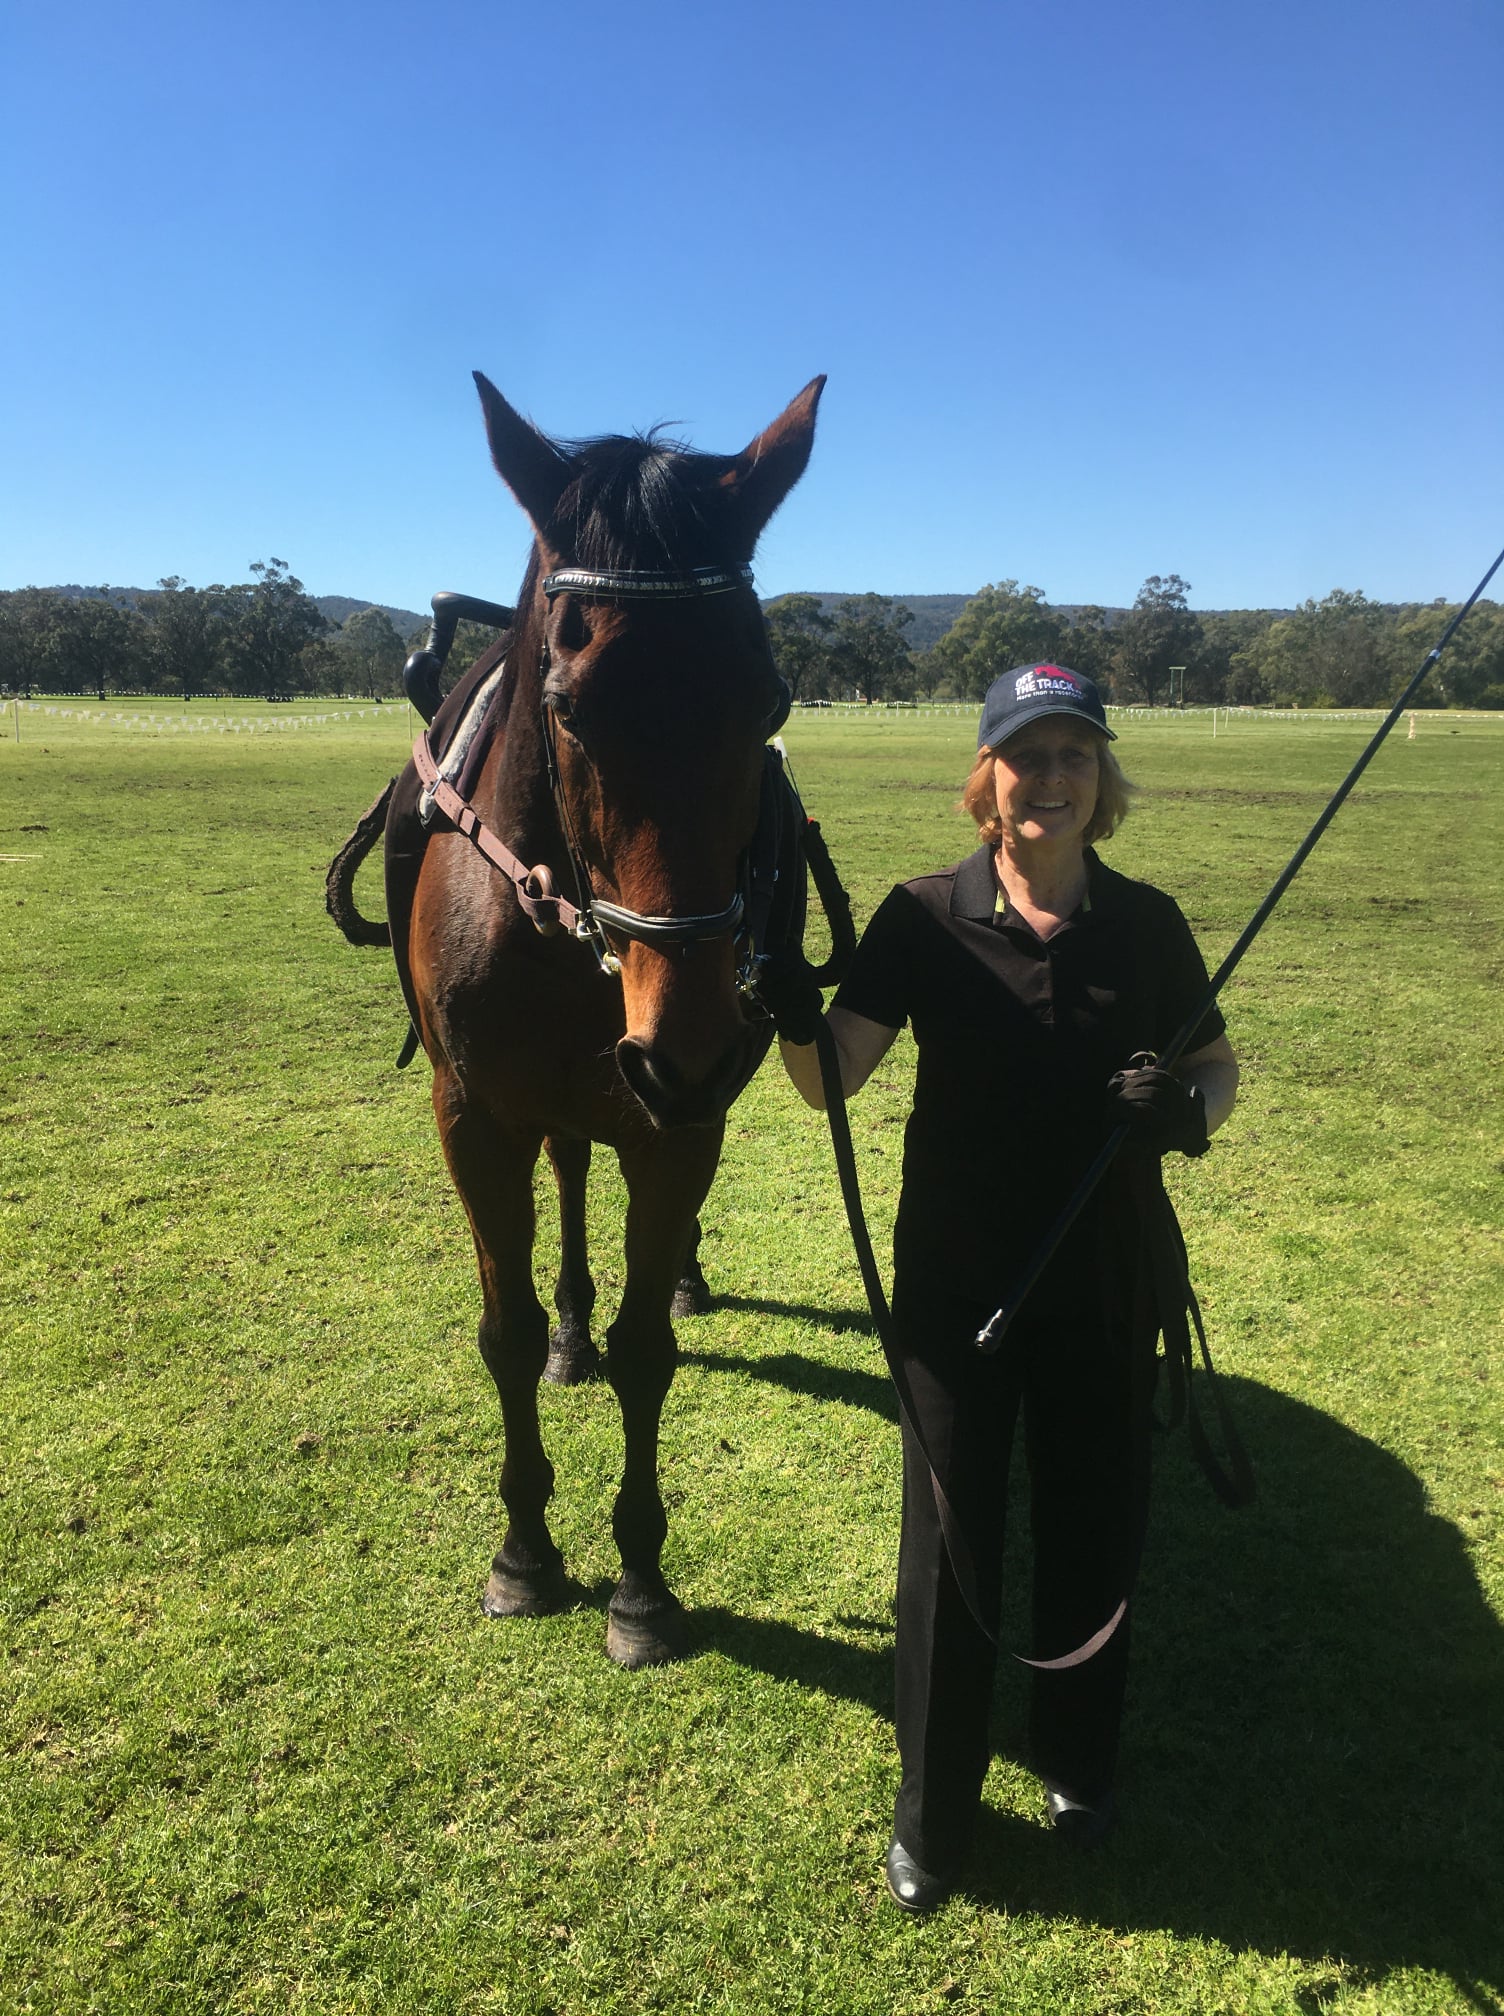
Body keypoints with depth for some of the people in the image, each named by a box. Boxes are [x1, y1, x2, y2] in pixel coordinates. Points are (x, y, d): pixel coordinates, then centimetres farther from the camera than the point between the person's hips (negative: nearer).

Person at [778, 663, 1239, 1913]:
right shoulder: (924, 919, -9)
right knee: (951, 1542, 11)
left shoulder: (1147, 924, -4)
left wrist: (1191, 1110, -16)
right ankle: (932, 1813, 34)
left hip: (1106, 1284, 2)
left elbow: (1220, 1068, 6)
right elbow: (833, 1076, -16)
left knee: (1095, 1527, 18)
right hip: (956, 1283, -2)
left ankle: (1078, 1762, 46)